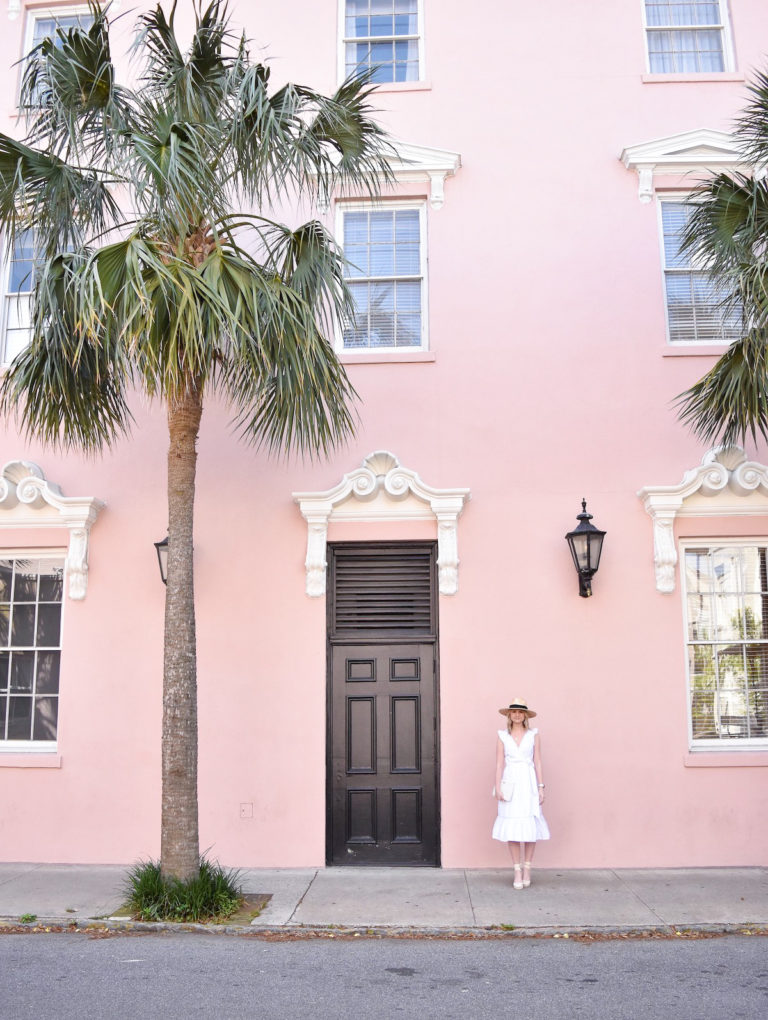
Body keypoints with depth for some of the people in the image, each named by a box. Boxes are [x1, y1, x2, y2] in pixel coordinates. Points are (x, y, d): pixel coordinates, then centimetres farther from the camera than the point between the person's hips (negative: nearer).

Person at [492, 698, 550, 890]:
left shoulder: (533, 735, 6)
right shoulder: (502, 737, 6)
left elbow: (538, 762, 4)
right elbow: (499, 763, 4)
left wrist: (541, 787, -1)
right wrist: (498, 787, -4)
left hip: (529, 783, 0)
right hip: (510, 784, 0)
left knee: (531, 826, -2)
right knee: (512, 828, 0)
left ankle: (527, 869, 11)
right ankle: (517, 872, 8)